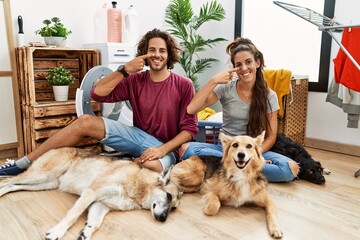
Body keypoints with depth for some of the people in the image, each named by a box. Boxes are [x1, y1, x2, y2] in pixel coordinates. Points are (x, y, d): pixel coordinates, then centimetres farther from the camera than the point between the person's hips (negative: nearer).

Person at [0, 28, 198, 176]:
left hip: (166, 148, -3)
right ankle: (23, 164, -4)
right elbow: (97, 94, -7)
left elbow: (190, 128, -9)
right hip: (139, 136, 4)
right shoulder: (135, 80, 1)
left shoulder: (184, 85, -9)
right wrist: (125, 70, -17)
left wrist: (162, 150, -23)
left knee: (152, 166, -42)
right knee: (85, 122, -13)